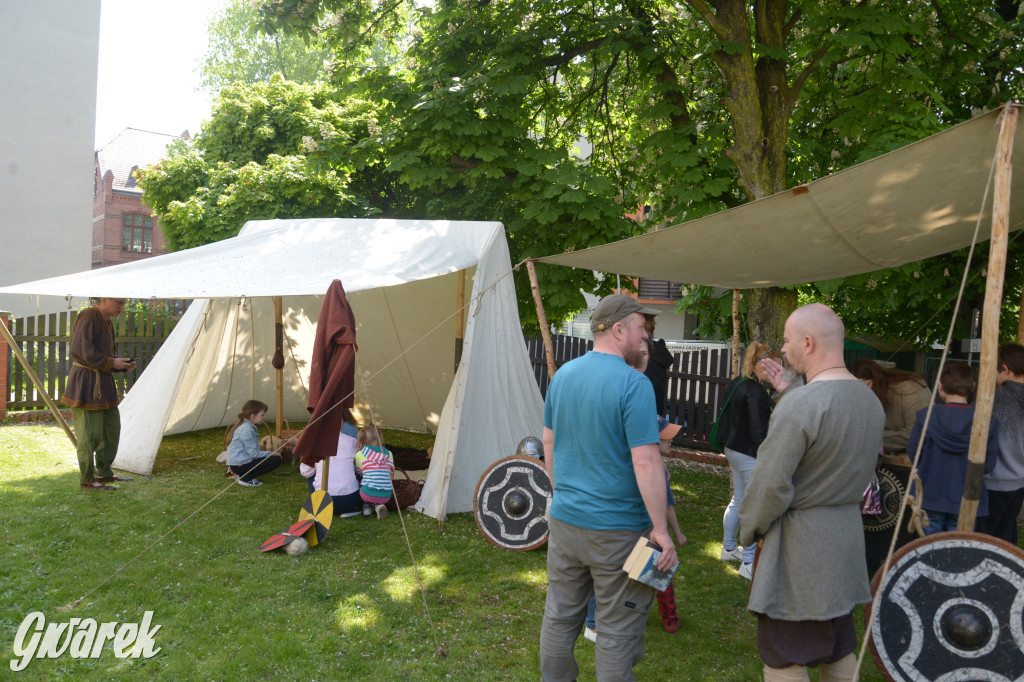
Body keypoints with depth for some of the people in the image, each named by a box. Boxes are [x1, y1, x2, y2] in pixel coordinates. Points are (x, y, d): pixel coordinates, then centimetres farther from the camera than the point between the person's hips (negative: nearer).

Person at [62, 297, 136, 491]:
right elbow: (81, 349, -22)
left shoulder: (106, 322, 16)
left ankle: (103, 473, 24)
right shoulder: (89, 316, -13)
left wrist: (123, 365, 4)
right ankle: (87, 480, 7)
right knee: (90, 433, -3)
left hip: (102, 383, 10)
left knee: (111, 427, 13)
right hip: (86, 382, -10)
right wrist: (112, 363, -17)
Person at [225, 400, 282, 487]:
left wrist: (269, 453, 7)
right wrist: (270, 453, -8)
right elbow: (253, 453, -18)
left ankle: (242, 475, 9)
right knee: (276, 460, -13)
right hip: (240, 465, -10)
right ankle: (245, 479, -10)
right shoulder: (246, 430, -18)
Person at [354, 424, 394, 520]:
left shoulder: (359, 455, 5)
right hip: (386, 496, 1)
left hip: (368, 493, -1)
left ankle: (367, 505, 6)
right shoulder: (388, 454, 11)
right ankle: (378, 505, 3)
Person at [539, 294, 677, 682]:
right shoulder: (633, 384, -18)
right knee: (618, 629, 8)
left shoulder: (563, 375, 3)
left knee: (560, 616, 19)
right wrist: (661, 529, -15)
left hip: (564, 520, 6)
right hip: (618, 529, -6)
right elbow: (646, 463, -22)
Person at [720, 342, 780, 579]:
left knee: (738, 500, 21)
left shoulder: (735, 384, 10)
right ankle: (748, 562, 1)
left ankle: (729, 548, 34)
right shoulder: (755, 391, -20)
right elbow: (758, 430, -22)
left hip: (733, 450, 10)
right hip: (750, 454, -10)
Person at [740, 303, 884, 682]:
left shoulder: (800, 404, -23)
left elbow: (770, 484, -21)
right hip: (847, 538, 8)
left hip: (799, 541, -8)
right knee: (840, 649, 20)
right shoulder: (870, 400, 4)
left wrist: (750, 529, -3)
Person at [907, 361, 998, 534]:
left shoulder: (926, 417, -13)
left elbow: (913, 452, -5)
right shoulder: (987, 423, -11)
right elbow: (988, 465, -6)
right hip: (966, 502, 1)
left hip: (930, 500, 0)